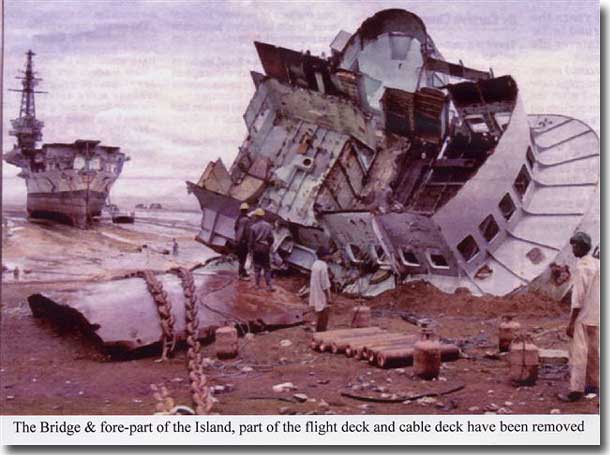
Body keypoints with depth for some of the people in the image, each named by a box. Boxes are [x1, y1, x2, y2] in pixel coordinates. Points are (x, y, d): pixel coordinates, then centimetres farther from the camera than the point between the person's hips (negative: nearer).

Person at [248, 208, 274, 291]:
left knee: (257, 267, 8)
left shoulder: (253, 227, -7)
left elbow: (251, 240, -6)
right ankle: (269, 285, 0)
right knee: (267, 268, 5)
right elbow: (271, 238, -1)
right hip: (265, 249, 1)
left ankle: (257, 285, 10)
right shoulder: (268, 226, -2)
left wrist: (250, 249, 5)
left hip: (256, 249, -1)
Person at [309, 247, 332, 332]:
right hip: (322, 294, -9)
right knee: (324, 318, -1)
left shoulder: (315, 264, 7)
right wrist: (328, 297, -16)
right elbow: (324, 283, -21)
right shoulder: (323, 266, -21)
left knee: (319, 317, 18)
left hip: (316, 294, 9)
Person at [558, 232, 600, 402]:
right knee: (592, 352, 15)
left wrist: (571, 322, -17)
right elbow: (598, 293, 14)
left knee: (578, 353, -8)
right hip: (595, 317, 9)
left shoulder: (581, 268, -17)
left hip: (582, 317, -9)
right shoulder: (597, 264, 10)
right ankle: (593, 385, 23)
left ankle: (576, 389, -9)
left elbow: (578, 297, -20)